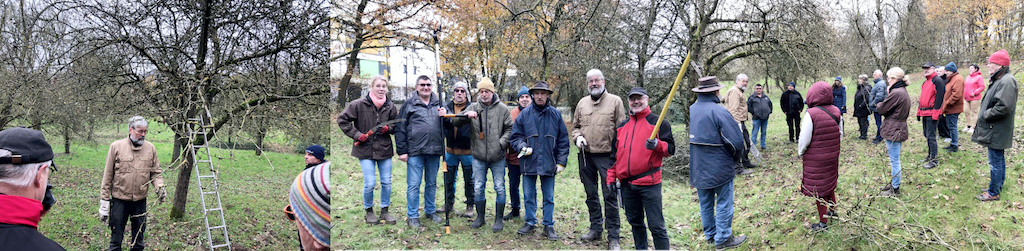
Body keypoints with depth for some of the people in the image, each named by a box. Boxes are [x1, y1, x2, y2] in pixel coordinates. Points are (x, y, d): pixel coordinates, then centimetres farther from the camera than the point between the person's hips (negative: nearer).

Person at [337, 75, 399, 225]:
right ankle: (368, 211, 18)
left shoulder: (390, 107, 3)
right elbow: (342, 120, -2)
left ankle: (385, 211, 23)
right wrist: (356, 135, -9)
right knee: (370, 183, -5)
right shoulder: (359, 105, -8)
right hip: (366, 150, -3)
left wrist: (388, 129, -8)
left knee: (386, 182, 6)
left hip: (385, 150, 3)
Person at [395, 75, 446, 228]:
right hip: (415, 152, -3)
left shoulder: (439, 105, 12)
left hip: (434, 152, 4)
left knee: (431, 184, 15)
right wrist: (402, 151, -4)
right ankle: (413, 216, 10)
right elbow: (400, 129, 1)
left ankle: (430, 211, 30)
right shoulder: (409, 105, 2)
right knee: (413, 185, -1)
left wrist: (445, 116, -9)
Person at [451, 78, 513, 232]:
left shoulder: (502, 109, 0)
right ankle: (480, 217, 23)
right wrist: (466, 115, -23)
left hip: (497, 157, -1)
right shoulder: (473, 107, 2)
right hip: (478, 157, 1)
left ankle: (499, 219, 14)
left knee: (499, 187, 3)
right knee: (478, 187, 8)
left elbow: (509, 128, 4)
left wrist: (502, 143, -11)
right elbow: (455, 122, -3)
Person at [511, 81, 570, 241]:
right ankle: (530, 222, 24)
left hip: (548, 164, 0)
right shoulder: (524, 114, 2)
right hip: (529, 162, 0)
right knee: (529, 195, 10)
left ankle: (549, 226, 17)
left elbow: (563, 140, 5)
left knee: (549, 197, 7)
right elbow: (515, 136, 7)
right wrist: (522, 147, -14)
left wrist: (561, 162, 0)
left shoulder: (555, 115, 3)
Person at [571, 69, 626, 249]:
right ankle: (595, 229, 27)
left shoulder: (615, 101, 0)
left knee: (610, 196, -4)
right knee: (591, 194, 13)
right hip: (586, 155, 5)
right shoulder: (582, 103, 12)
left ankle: (613, 237, 3)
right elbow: (575, 126, 21)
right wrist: (577, 137, 0)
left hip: (607, 155, -4)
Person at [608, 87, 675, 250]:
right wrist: (611, 178, 14)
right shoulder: (621, 126, 15)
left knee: (656, 226, -6)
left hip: (649, 183, -6)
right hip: (626, 183, 6)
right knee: (635, 222, 16)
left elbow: (670, 149, -3)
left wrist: (657, 145, -24)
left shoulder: (657, 122, 1)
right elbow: (614, 154, 20)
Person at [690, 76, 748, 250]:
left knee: (705, 204, 18)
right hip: (719, 168, -7)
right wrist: (735, 159, 0)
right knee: (723, 204, 6)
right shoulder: (719, 112, -19)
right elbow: (736, 141, -19)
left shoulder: (690, 110, 2)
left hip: (697, 169, 7)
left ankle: (710, 235, 30)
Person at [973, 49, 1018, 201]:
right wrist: (984, 114, 8)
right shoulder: (999, 80, 12)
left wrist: (985, 115, -17)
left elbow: (1004, 107, -29)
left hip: (996, 132, -11)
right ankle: (998, 186, 33)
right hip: (995, 130, 11)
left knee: (995, 162, -1)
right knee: (999, 159, 20)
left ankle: (993, 193, 7)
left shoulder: (1007, 81, -21)